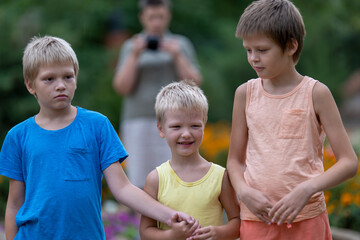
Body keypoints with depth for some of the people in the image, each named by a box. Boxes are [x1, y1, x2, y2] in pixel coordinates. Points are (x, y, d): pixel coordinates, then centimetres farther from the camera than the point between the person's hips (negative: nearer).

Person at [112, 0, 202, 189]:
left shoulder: (181, 44, 8)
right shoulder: (131, 47, 8)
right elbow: (122, 88, -3)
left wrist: (177, 56, -13)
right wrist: (135, 55, -11)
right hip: (139, 123, 1)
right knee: (141, 185, -3)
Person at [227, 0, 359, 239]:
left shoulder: (315, 93, -3)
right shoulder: (245, 93, 5)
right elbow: (235, 159, 12)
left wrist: (307, 189, -19)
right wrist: (244, 191, -9)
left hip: (306, 219, -2)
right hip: (256, 217, 2)